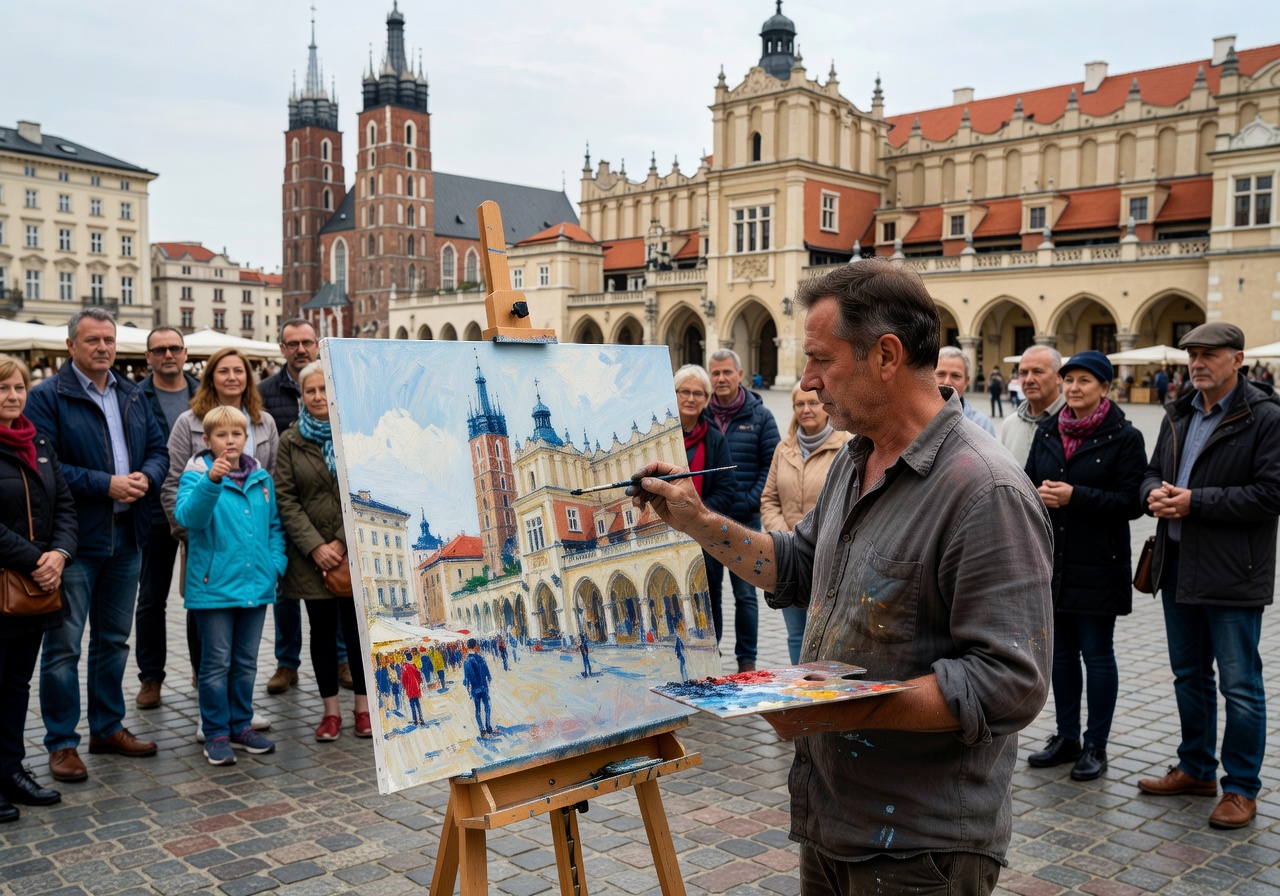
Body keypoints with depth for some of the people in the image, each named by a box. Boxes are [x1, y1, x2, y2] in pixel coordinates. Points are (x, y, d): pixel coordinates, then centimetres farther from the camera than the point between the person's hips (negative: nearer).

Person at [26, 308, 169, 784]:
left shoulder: (133, 396, 12)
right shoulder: (47, 397, -8)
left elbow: (159, 450, 12)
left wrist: (146, 477, -9)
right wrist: (105, 485, -21)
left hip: (127, 536, 6)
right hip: (74, 540, -6)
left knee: (114, 638, 16)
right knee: (64, 644, 0)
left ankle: (108, 727, 30)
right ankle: (61, 743, 11)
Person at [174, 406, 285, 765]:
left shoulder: (261, 478, 7)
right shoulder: (196, 476, -7)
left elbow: (274, 525, 16)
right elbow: (188, 516, -25)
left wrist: (276, 563, 3)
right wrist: (211, 481, -39)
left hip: (255, 584, 5)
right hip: (214, 585, -5)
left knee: (246, 661, 15)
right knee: (217, 663, 3)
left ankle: (241, 726, 27)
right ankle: (215, 734, 14)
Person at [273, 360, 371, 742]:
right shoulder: (290, 441, 5)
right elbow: (285, 498, 0)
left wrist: (343, 542, -10)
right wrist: (315, 546, -10)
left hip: (357, 550, -1)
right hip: (311, 554, 1)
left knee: (359, 626, 4)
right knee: (322, 630, 8)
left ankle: (363, 706, 17)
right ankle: (331, 710, 19)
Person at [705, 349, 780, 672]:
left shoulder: (760, 416, 2)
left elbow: (771, 466, 0)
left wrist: (747, 503, -10)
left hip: (745, 522, -2)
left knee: (745, 593, 3)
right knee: (707, 590, 10)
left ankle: (747, 659, 12)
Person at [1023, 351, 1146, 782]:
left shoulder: (1124, 438, -6)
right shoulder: (1047, 431, 9)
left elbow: (1132, 501, -12)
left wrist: (1075, 496, -20)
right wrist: (1040, 494, -9)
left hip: (1098, 565, -5)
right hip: (1052, 560, 5)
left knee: (1097, 655, 4)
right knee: (1060, 652, 13)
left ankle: (1096, 746, 17)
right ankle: (1066, 738, 26)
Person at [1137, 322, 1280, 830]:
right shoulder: (1180, 414, 12)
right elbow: (1154, 470, 19)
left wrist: (1195, 501, -20)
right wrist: (1154, 492, -4)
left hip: (1231, 574, -7)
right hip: (1178, 564, 7)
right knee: (1189, 676, 18)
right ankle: (1196, 769, 32)